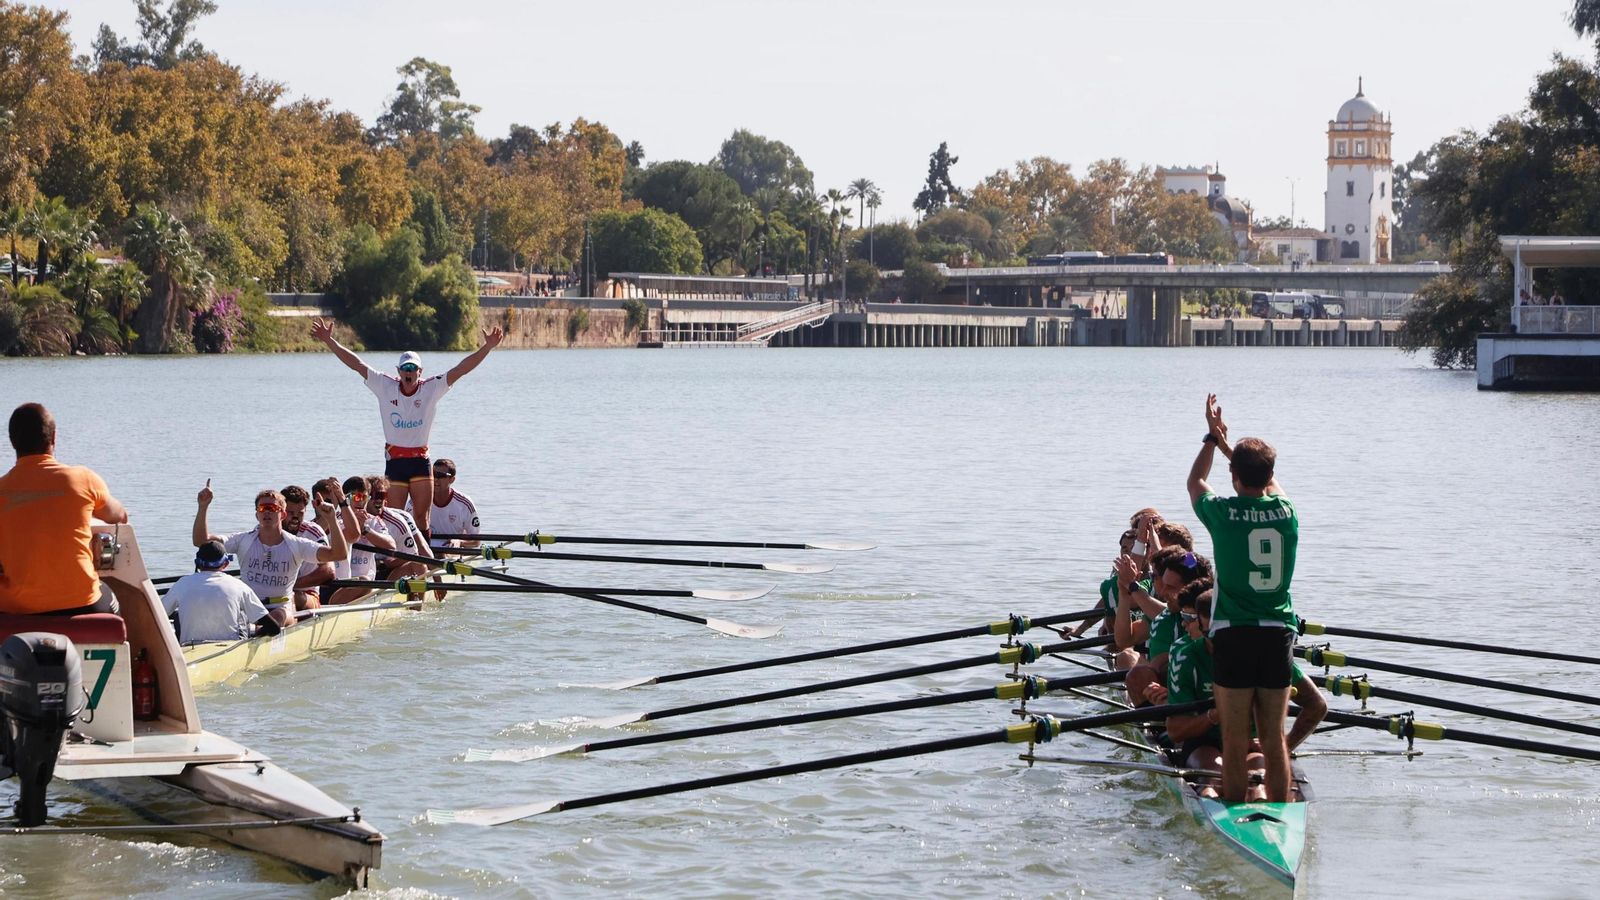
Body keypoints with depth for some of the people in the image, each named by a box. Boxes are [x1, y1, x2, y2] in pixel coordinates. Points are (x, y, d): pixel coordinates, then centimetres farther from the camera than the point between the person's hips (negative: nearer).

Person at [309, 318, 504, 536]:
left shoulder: (432, 389, -1)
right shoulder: (385, 387, -1)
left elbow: (461, 369, -7)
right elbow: (356, 364, -1)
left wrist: (488, 347, -15)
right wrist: (329, 340, -5)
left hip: (420, 461, 0)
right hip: (394, 461, 0)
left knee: (422, 518, 1)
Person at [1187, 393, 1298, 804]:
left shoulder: (1223, 512, -7)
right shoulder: (1286, 512, 1)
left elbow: (1195, 482, 17)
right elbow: (1267, 481, 25)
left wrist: (1213, 437, 29)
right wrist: (1228, 444, 35)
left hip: (1234, 635, -3)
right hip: (1278, 635, 3)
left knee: (1235, 740, 1)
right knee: (1274, 737, 8)